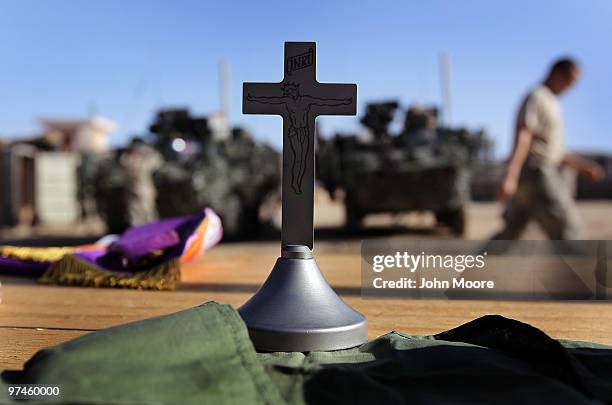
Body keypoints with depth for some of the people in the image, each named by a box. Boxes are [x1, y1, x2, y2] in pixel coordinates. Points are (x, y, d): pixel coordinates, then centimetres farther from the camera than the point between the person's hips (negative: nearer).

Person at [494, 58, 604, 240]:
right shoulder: (536, 97, -7)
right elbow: (522, 138, -21)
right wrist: (510, 175, -30)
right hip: (536, 173, -10)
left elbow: (552, 148, 27)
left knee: (511, 232, 8)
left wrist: (581, 165, 22)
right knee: (567, 226, -7)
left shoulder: (549, 102, 23)